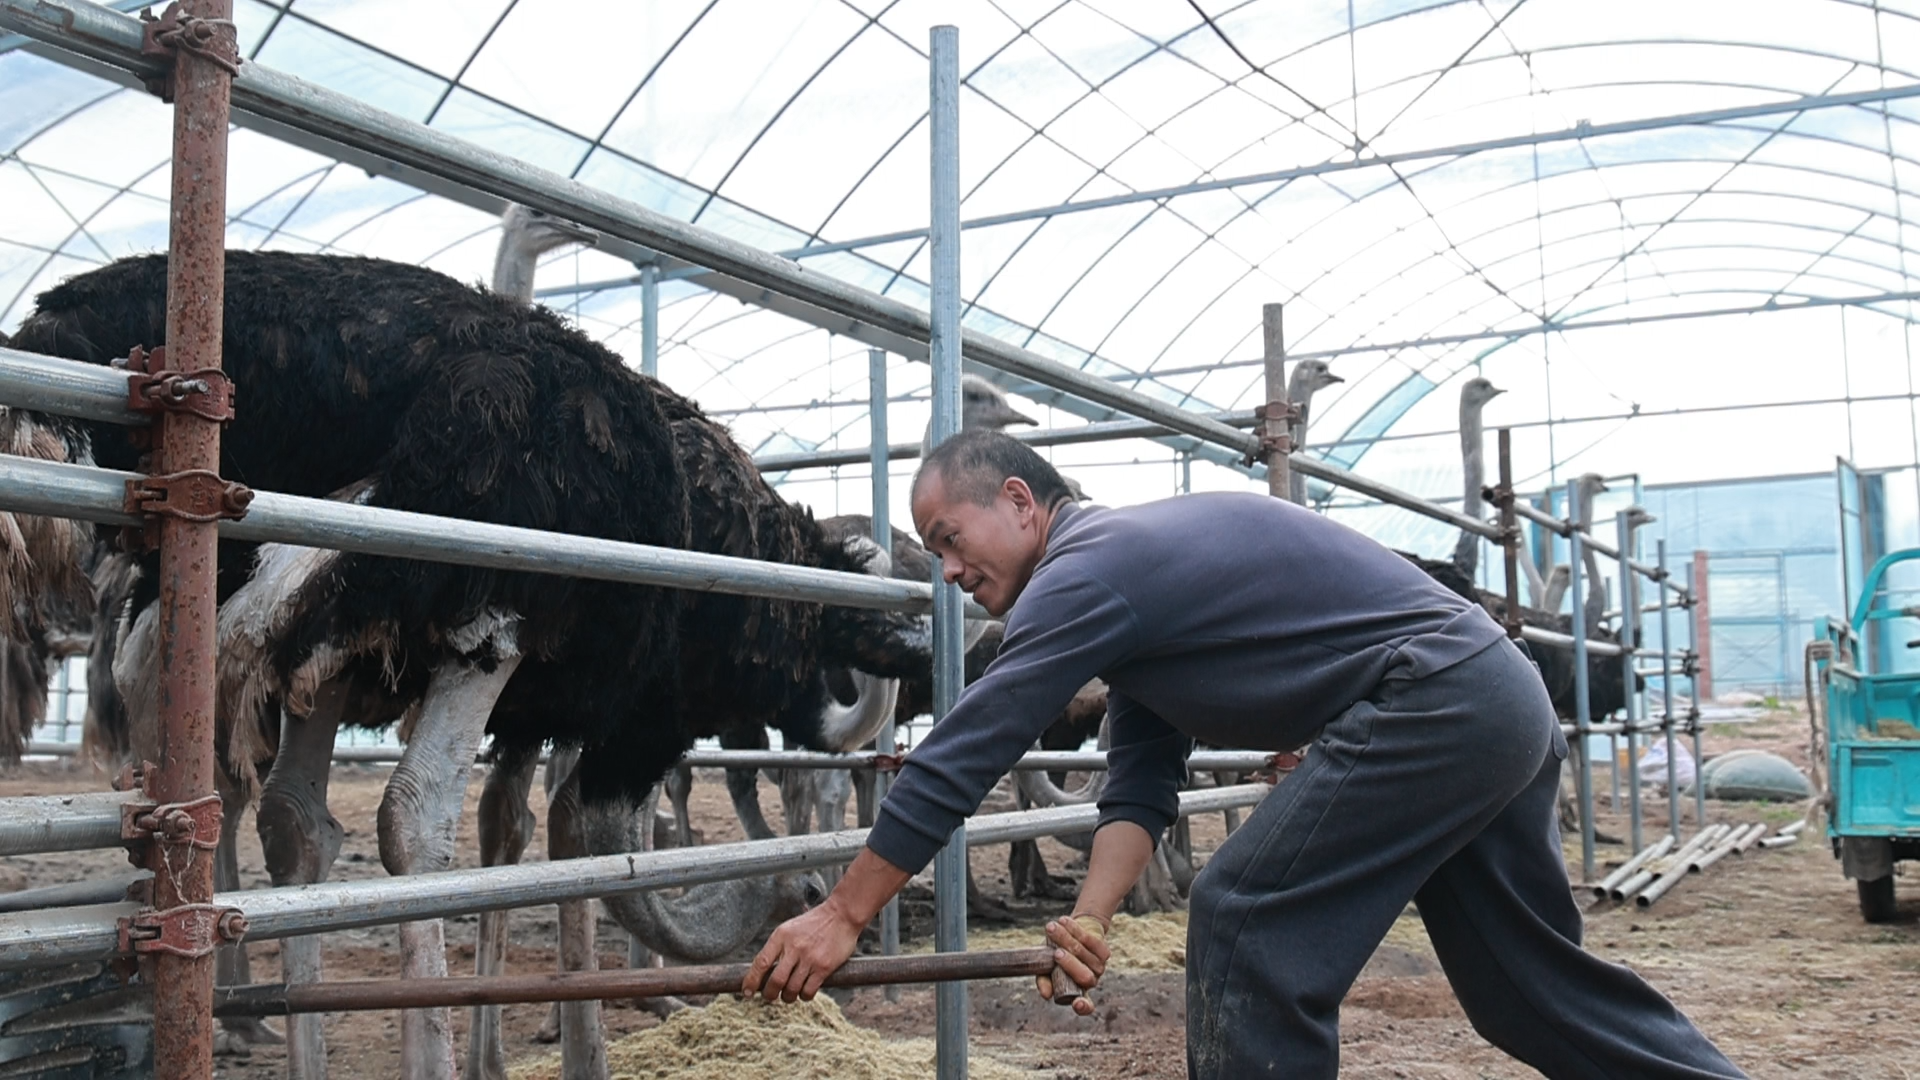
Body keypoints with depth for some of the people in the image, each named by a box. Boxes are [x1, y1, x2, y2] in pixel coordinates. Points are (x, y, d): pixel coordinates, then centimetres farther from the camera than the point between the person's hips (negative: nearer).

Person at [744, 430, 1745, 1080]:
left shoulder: (1085, 574, -13)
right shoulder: (1132, 570, 17)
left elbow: (958, 757, -13)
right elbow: (1141, 787, 14)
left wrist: (842, 916, -7)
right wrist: (1093, 917, -1)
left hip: (1431, 704, -10)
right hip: (1502, 701, 10)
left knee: (1247, 921, -7)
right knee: (1532, 976, 18)